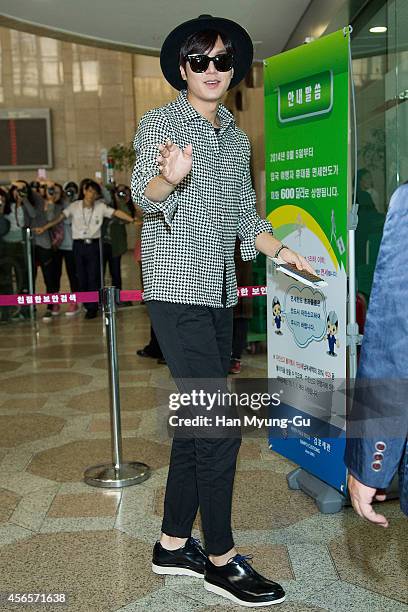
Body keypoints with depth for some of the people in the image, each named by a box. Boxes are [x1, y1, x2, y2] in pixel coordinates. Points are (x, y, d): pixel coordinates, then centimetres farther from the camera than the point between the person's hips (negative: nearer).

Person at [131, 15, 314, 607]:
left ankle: (174, 543, 22)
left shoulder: (236, 139, 18)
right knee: (219, 425, -9)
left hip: (219, 294, 7)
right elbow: (143, 195, -15)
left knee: (196, 421, 9)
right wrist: (167, 177, -37)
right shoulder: (159, 122, 0)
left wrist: (284, 251, 9)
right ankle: (221, 558, 6)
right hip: (177, 290, -7)